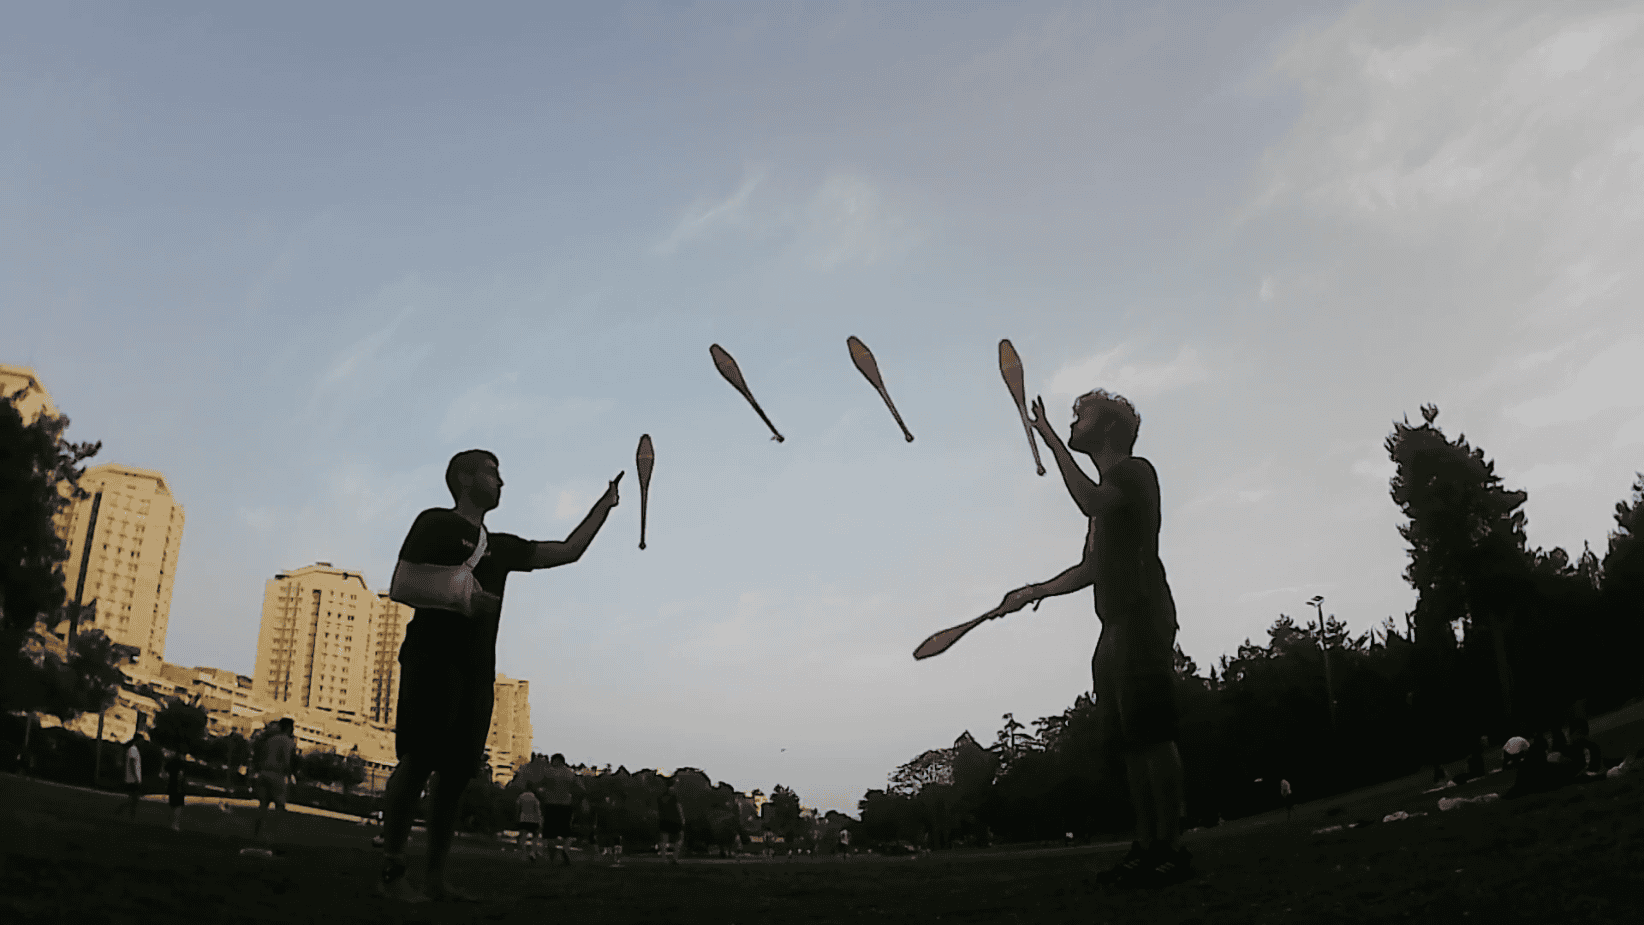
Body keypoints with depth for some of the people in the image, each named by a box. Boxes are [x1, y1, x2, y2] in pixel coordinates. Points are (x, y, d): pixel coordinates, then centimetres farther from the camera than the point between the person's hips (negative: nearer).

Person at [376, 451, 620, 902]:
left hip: (476, 668, 7)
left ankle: (436, 878, 6)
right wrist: (453, 597, -17)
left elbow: (569, 551, 21)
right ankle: (391, 872, -5)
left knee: (459, 770, 2)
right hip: (433, 658, -6)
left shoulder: (500, 545, 22)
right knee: (418, 762, -11)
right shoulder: (436, 523, 5)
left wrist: (604, 504, 19)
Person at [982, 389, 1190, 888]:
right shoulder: (1107, 487, 27)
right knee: (1130, 740, 6)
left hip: (1143, 618, -9)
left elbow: (1091, 502, -23)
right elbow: (1091, 569, 28)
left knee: (1152, 733, -13)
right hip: (1115, 626, 9)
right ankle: (1145, 845, 8)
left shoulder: (1136, 471, -1)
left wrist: (1054, 442, -17)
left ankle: (1172, 847, -12)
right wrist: (1033, 592, 23)